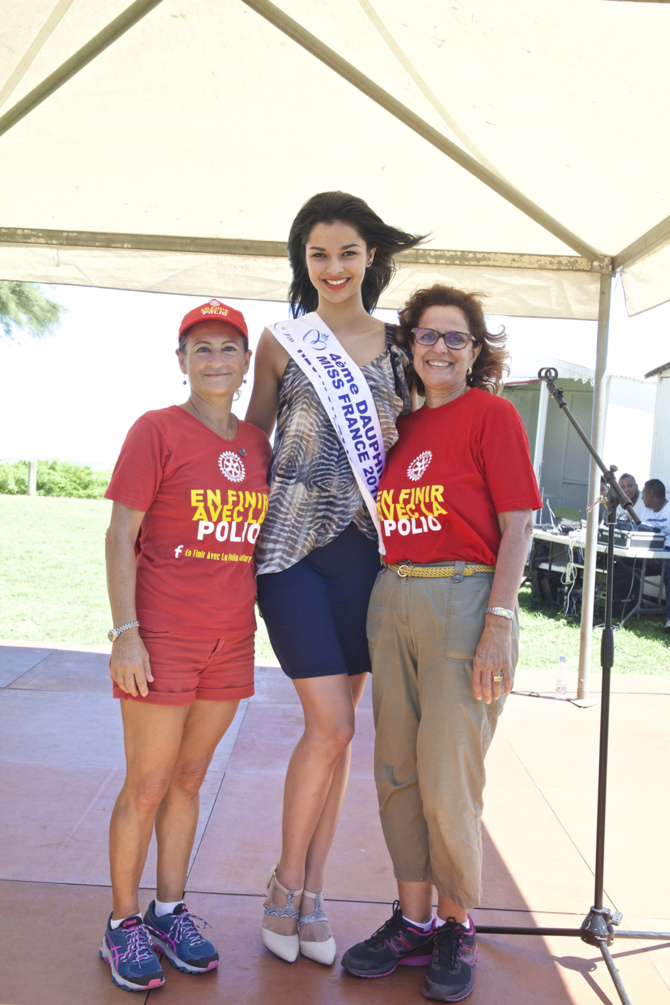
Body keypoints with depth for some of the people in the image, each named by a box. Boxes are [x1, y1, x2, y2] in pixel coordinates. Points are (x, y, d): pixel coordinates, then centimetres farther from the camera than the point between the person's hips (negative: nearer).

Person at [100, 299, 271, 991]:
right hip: (161, 639, -5)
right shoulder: (157, 430, -6)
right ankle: (122, 924, 24)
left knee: (189, 778, 16)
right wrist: (125, 631, -14)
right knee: (147, 786, 5)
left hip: (231, 641, 5)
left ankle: (169, 910, 32)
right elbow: (120, 535, -9)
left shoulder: (257, 444, 9)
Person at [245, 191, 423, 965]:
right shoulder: (283, 341, 3)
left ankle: (311, 893, 23)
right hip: (293, 543, -3)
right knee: (330, 726, -8)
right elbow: (256, 432, 9)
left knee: (335, 729, 8)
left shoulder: (397, 344, 9)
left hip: (363, 544, 3)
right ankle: (285, 883, 17)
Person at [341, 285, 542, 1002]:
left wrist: (497, 625, -15)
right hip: (392, 599, 6)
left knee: (447, 778, 0)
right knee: (396, 772, 11)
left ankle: (456, 928, 23)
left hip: (464, 600, -6)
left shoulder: (491, 414, -2)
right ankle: (413, 920, 29)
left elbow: (517, 525, -8)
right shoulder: (404, 424, 14)